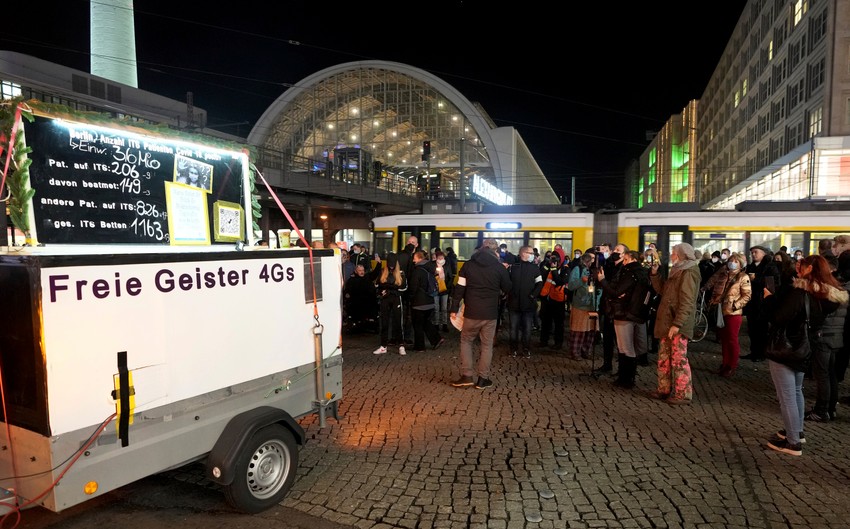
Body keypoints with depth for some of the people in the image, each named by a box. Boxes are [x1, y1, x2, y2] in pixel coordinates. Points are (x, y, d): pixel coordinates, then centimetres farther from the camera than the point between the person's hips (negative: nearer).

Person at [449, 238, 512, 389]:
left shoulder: (468, 264, -1)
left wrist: (454, 309, 4)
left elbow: (459, 288, -2)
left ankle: (466, 376, 10)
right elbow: (507, 289, 6)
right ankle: (483, 379, 13)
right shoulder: (500, 267, -3)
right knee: (487, 345, 11)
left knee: (466, 341, 16)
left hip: (471, 312, 0)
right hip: (490, 313, 0)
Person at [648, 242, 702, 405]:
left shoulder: (688, 274, -13)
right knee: (664, 358, 13)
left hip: (678, 325, -9)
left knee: (679, 359, -3)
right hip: (668, 323, 9)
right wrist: (654, 273, 11)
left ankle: (683, 394, 5)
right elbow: (662, 289, 22)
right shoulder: (677, 272, 16)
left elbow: (687, 302, -20)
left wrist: (677, 324, -24)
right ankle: (664, 389, 22)